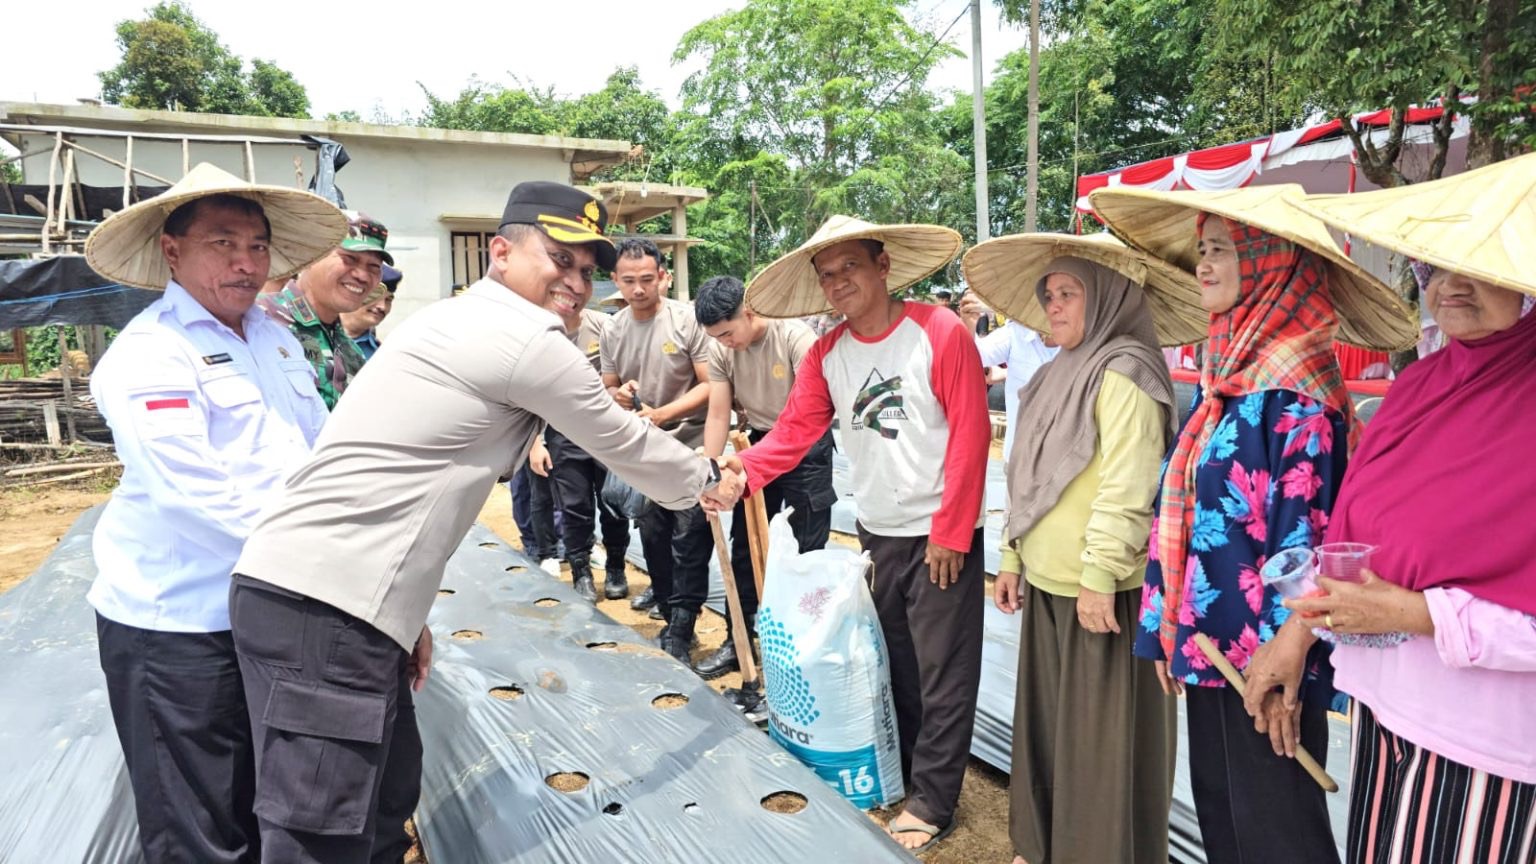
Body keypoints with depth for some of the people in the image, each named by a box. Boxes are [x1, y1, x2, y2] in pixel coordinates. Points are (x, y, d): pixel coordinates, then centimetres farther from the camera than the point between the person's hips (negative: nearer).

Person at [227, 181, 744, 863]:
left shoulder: (459, 323, 19)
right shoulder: (528, 338, -11)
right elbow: (624, 442, 1)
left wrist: (404, 613, 22)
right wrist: (706, 482, 20)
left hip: (305, 590, 11)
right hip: (323, 608, -11)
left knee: (388, 795, 22)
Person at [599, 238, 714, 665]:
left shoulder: (688, 320, -12)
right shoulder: (613, 330, 3)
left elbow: (710, 386, -13)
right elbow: (608, 389, 14)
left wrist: (662, 414, -22)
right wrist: (617, 396, -10)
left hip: (690, 446, -5)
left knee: (690, 542, -2)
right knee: (652, 534, 17)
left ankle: (679, 631, 8)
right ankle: (666, 594, 39)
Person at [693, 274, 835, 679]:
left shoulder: (795, 336, -23)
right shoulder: (720, 350, -8)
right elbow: (718, 414, -7)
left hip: (805, 447, -5)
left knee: (806, 550, 1)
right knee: (744, 547, 10)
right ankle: (738, 640, 23)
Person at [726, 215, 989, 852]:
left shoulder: (940, 332, -14)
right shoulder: (826, 354, 2)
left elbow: (971, 434, -15)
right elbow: (794, 430, -5)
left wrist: (950, 531, -15)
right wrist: (740, 472, -23)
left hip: (941, 536, -5)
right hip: (876, 533, 5)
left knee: (943, 674, 5)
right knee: (895, 666, 19)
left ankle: (932, 801, 20)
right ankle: (904, 773, 37)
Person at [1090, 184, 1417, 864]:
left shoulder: (1297, 391, -17)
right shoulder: (1225, 377, 9)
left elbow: (1302, 534, -19)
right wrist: (1169, 631, 13)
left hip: (1263, 654, -8)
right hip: (1209, 644, 8)